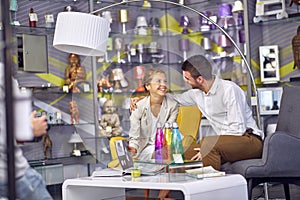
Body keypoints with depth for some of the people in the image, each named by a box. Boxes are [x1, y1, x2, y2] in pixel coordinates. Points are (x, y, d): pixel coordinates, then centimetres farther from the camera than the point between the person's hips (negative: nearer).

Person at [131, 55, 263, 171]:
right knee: (188, 155, -10)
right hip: (223, 141, 8)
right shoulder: (198, 93, 7)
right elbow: (178, 99, 27)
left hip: (249, 139, -7)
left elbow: (238, 128, -20)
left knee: (207, 142, -32)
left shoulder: (229, 90, -17)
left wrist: (208, 146, -22)